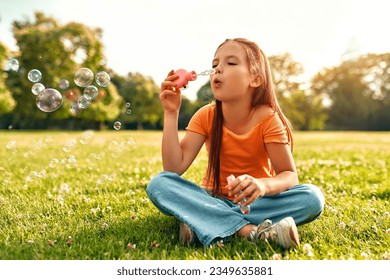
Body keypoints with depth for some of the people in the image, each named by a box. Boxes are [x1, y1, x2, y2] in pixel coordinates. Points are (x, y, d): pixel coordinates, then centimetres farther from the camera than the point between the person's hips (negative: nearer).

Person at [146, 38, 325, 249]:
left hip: (254, 202, -1)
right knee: (158, 184, -23)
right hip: (213, 201, 1)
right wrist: (171, 113, -21)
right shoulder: (205, 116, -8)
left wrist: (263, 185, -40)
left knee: (313, 197, -28)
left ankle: (201, 223, -28)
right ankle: (251, 230, -31)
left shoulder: (267, 119, -14)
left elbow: (289, 175, -17)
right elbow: (174, 168, -17)